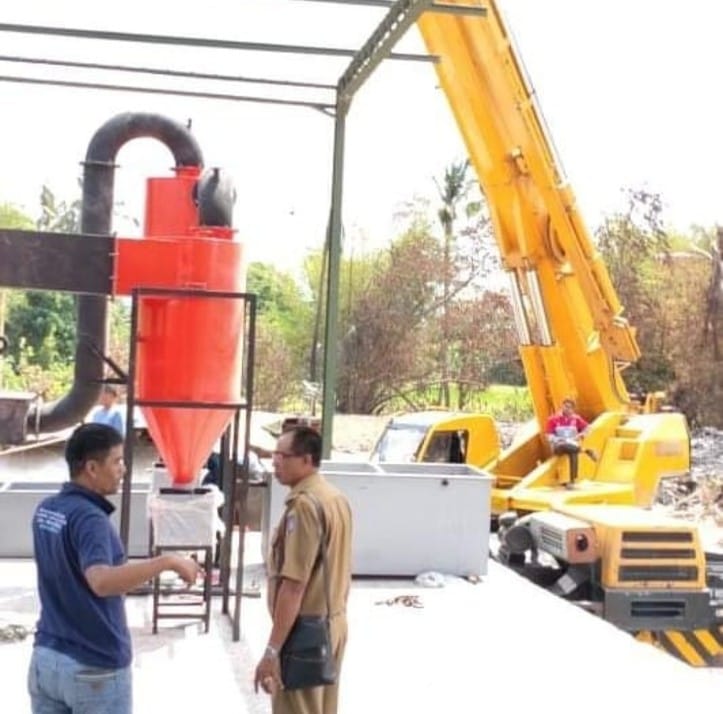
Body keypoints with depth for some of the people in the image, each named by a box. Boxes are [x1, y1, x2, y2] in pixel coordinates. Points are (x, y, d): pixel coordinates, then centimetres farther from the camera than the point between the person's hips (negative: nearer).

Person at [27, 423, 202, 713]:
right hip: (94, 668, -8)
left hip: (46, 656, 8)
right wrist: (167, 561, -37)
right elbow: (101, 581, -40)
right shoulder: (88, 518, -23)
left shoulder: (46, 510, 4)